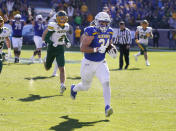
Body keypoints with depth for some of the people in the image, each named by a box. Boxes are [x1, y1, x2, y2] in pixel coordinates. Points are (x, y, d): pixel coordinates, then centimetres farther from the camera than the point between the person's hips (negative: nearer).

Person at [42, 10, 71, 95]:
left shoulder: (66, 27, 2)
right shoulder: (53, 26, -17)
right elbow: (46, 38, -16)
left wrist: (67, 42, 4)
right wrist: (52, 43, -31)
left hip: (60, 49, 3)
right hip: (52, 49, -3)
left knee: (62, 68, -12)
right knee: (47, 68, 16)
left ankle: (62, 85, -17)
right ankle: (45, 62, 53)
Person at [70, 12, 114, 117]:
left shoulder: (109, 32, -1)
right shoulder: (91, 32, -22)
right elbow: (82, 48, -26)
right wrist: (97, 49, -35)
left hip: (101, 63, 4)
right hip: (89, 63, -4)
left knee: (106, 82, -19)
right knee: (85, 86, 14)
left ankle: (107, 107, -19)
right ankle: (74, 88, 50)